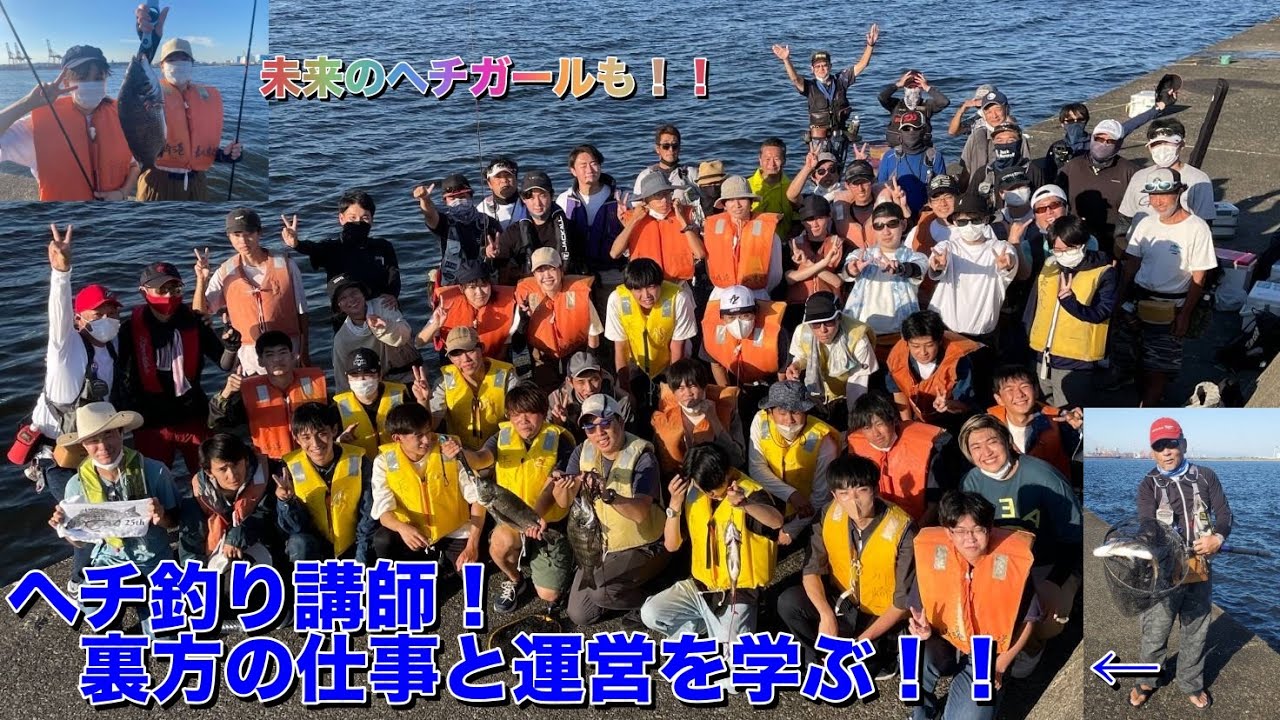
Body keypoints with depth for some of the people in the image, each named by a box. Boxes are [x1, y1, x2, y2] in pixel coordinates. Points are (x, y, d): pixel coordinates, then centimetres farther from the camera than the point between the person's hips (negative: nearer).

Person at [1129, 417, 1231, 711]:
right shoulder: (1148, 485, -3)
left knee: (1196, 632, 15)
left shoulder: (1206, 477, 5)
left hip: (1200, 568, 3)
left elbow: (1224, 513, 6)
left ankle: (1191, 684, 34)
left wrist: (1218, 537, -15)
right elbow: (1146, 524, -15)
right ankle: (1145, 681, 25)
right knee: (1155, 632, 3)